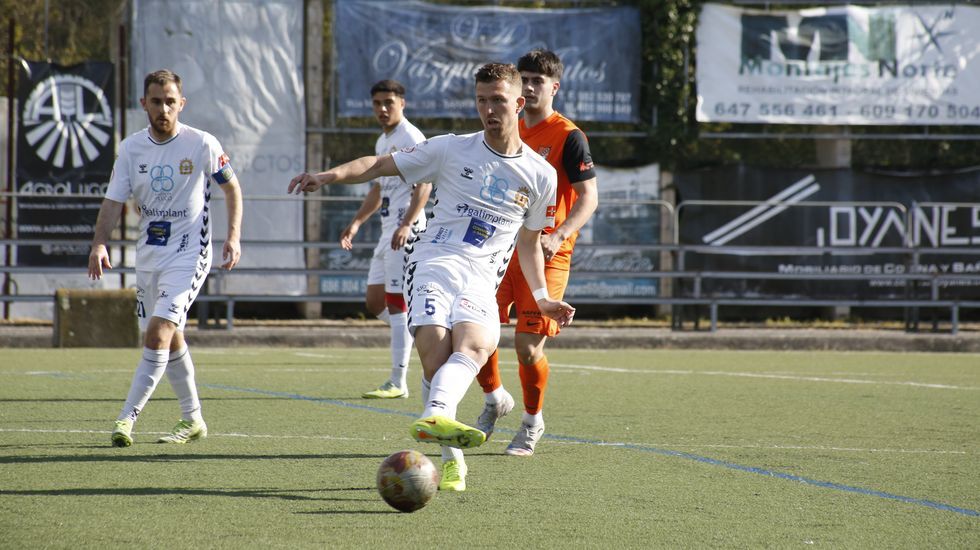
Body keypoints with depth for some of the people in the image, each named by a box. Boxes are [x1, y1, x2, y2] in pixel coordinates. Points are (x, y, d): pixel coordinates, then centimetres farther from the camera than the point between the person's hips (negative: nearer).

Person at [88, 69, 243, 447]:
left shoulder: (202, 144, -9)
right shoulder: (131, 148, 1)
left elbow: (232, 188, 4)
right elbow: (113, 201, -2)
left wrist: (233, 236, -7)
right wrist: (99, 244, -18)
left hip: (188, 256, -5)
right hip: (148, 256, 5)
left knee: (158, 335, -18)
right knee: (170, 340, 14)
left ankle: (127, 418, -17)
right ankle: (192, 419, 28)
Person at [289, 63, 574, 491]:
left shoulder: (541, 176, 14)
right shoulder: (451, 150, 8)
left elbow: (529, 242, 27)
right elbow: (380, 165, 8)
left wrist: (541, 297, 18)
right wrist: (330, 175, -9)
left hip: (481, 279, 1)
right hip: (434, 262, -1)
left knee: (475, 345, -31)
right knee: (435, 350, -26)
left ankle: (434, 416, -57)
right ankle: (451, 458, -19)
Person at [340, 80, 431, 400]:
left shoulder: (411, 138, -10)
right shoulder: (382, 141, 19)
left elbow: (423, 186, -18)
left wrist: (406, 224, -28)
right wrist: (356, 223, 22)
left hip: (406, 231, -10)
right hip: (387, 230, 10)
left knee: (397, 303, -9)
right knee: (375, 304, 9)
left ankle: (398, 382, -7)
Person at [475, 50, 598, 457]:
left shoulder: (568, 137, -8)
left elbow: (588, 198, -11)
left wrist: (557, 236, -25)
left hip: (545, 256, -5)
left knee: (528, 346, -9)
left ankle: (532, 421, 15)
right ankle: (494, 399, 24)